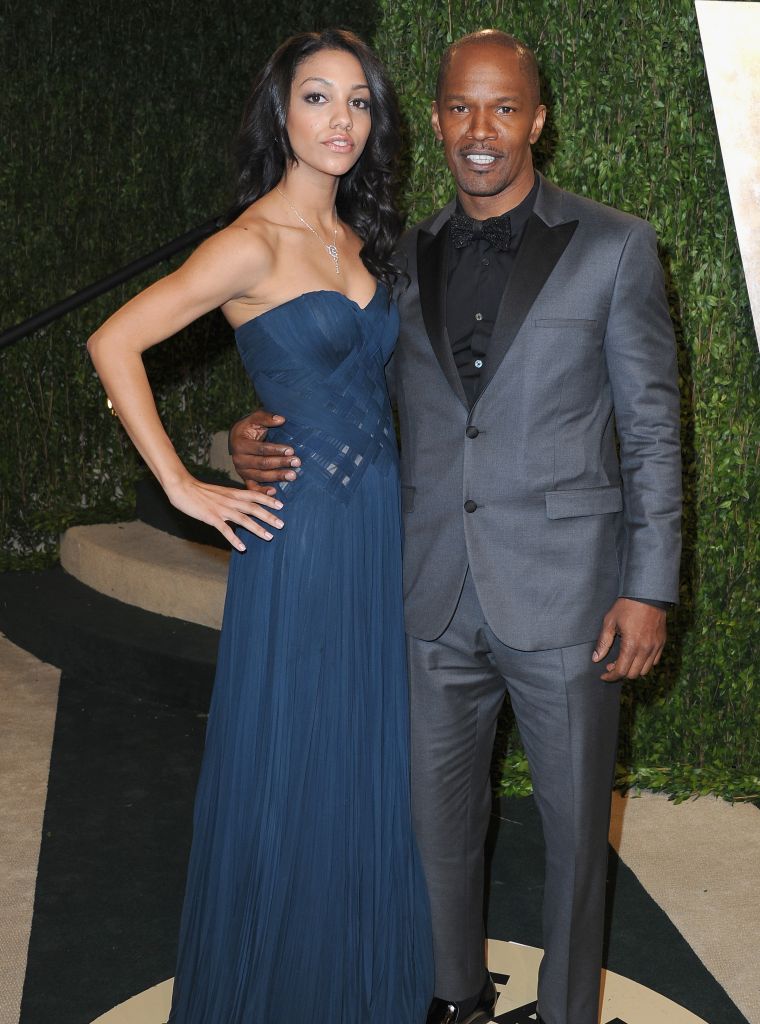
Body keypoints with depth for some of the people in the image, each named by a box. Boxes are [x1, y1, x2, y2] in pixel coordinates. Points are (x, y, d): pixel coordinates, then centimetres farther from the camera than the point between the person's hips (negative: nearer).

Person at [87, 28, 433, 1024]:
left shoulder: (360, 236, 12)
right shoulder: (254, 243, -11)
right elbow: (113, 343, -16)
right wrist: (182, 486, -14)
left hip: (382, 521, 7)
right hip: (302, 527, -7)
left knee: (373, 756, 16)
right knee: (292, 766, 5)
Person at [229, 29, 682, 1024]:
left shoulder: (613, 247, -2)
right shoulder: (404, 258, 8)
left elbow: (651, 429, -2)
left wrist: (649, 588, -7)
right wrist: (262, 434, -5)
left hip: (562, 599, -3)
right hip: (435, 599, 4)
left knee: (574, 820, 11)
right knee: (439, 816, 16)